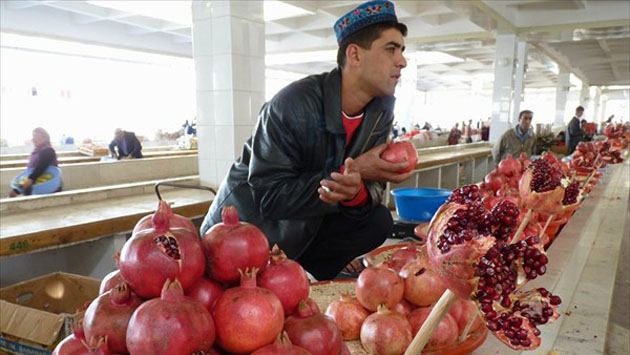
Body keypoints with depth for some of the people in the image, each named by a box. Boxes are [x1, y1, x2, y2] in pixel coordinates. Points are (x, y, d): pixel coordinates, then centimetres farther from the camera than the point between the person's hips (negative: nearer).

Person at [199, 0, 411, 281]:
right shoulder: (292, 105, -26)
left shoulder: (381, 110, -6)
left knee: (378, 221, -12)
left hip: (303, 231, 6)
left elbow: (372, 184, -6)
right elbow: (269, 196, -27)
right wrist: (351, 173, -29)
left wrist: (357, 191, -32)